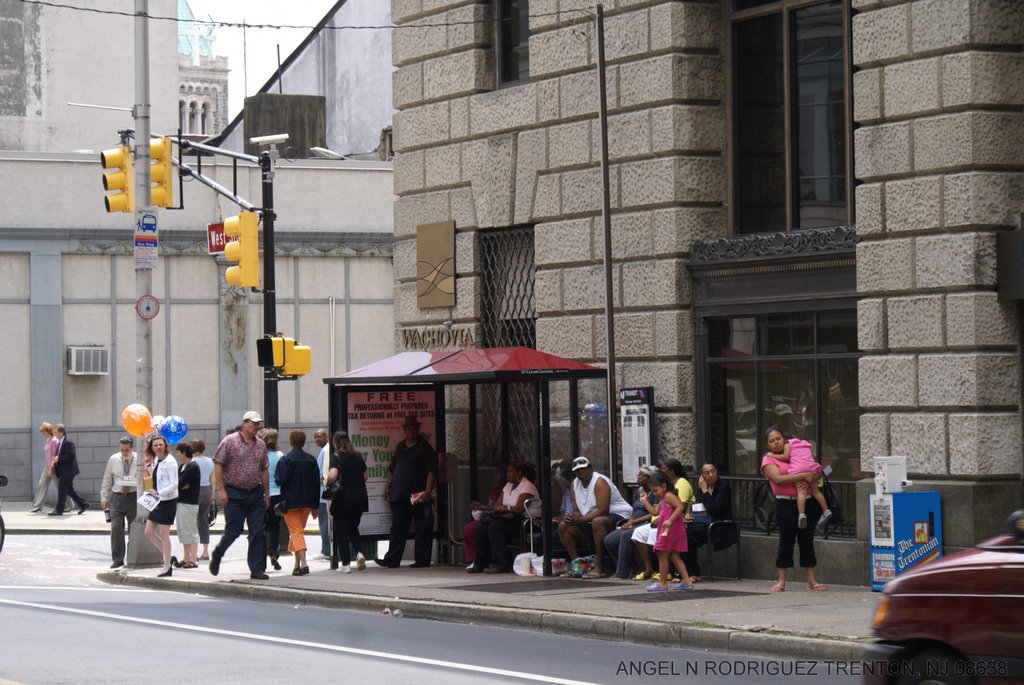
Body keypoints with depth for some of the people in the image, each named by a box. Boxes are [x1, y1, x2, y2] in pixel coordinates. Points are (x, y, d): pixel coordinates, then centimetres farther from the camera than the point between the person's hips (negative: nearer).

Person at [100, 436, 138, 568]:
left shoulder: (139, 460, -1)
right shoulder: (113, 460, 5)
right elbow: (106, 480, 11)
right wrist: (104, 497, 6)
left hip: (134, 497, -1)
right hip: (117, 497, 1)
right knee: (116, 528, -7)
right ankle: (117, 560, -1)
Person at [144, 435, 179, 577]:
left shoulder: (169, 462, -15)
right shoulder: (156, 461, 11)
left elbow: (174, 484, -20)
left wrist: (158, 493, -24)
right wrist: (153, 493, 8)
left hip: (167, 501, -9)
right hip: (157, 502, 9)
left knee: (164, 535, -2)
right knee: (149, 533, 10)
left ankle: (167, 568, 9)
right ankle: (168, 558, 21)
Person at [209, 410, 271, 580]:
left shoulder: (260, 445, 10)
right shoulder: (230, 441, -6)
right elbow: (217, 465, -7)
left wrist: (267, 495, 14)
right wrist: (221, 490, -13)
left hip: (256, 494, 5)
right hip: (234, 494, -5)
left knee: (258, 532, 0)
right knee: (233, 530, -3)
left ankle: (257, 569, 4)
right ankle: (217, 555, 24)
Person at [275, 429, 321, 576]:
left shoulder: (285, 460, -11)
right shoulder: (311, 459, 6)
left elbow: (280, 480, -16)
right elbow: (316, 483, 8)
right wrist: (315, 505, 13)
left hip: (291, 502, -5)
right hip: (307, 502, 5)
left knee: (296, 532, -5)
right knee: (299, 530, 18)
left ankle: (303, 563, -21)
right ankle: (297, 564, 22)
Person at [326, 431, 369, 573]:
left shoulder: (336, 457, -8)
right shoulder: (358, 457, 8)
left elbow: (332, 476, -21)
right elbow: (365, 477, 13)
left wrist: (327, 482, -2)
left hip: (343, 498, -5)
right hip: (360, 496, 5)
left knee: (341, 531, 5)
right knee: (353, 527, 21)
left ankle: (345, 564, 4)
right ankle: (359, 552, -3)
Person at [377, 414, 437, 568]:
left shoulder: (425, 448, -2)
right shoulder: (401, 447, 18)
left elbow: (431, 471, -10)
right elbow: (392, 469, 25)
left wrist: (428, 491, -19)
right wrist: (388, 486, 18)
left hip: (418, 496, -6)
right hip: (399, 495, 6)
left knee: (423, 528, -2)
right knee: (398, 527, 6)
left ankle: (422, 560, 3)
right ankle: (392, 560, 8)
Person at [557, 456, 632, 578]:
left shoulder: (599, 482, -17)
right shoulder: (575, 484, 7)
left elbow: (603, 511, -26)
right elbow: (576, 510, 7)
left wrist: (581, 519, -30)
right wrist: (573, 518, -18)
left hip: (616, 517, -9)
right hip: (590, 522, 9)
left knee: (598, 521, -40)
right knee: (563, 526, 0)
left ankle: (599, 568, -38)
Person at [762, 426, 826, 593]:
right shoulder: (768, 460, 0)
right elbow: (778, 479, -17)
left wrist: (815, 472, 6)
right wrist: (803, 476, -20)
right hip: (786, 503, -4)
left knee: (807, 540, 5)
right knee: (786, 541, -3)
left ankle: (812, 580, 8)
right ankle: (781, 581, 3)